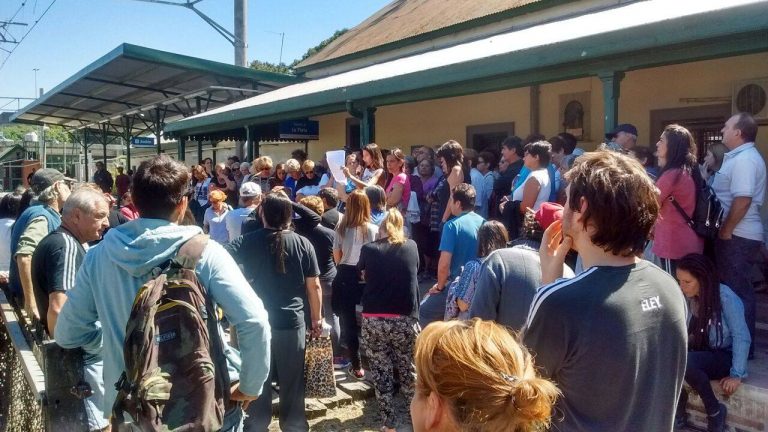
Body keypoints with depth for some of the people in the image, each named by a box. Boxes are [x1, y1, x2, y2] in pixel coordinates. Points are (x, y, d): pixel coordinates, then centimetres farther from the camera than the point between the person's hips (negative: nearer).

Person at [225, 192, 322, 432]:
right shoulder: (303, 244, -7)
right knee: (292, 380, 13)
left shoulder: (247, 241, -9)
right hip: (292, 321, 0)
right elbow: (314, 286, -4)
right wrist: (317, 318, 6)